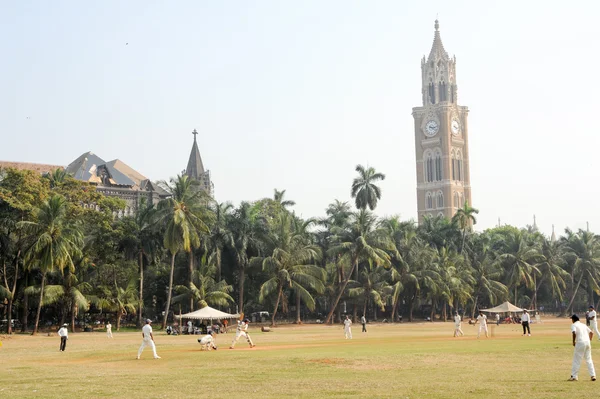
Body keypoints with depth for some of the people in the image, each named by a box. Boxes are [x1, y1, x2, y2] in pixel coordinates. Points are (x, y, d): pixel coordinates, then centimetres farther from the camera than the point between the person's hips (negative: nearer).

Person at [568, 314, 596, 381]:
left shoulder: (574, 325, 1)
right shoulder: (583, 325, 21)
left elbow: (574, 333, -18)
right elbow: (591, 333, 18)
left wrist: (573, 342, -7)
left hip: (580, 343, -6)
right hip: (587, 342, 6)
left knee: (576, 360, 0)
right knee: (589, 360, 12)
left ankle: (574, 376, 1)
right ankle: (593, 375, 7)